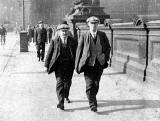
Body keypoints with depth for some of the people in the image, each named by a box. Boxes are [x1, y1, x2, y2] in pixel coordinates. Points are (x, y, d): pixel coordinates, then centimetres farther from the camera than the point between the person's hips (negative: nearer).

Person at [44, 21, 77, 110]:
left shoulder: (73, 41, 3)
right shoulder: (54, 41, 0)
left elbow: (76, 53, 4)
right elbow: (49, 53, 3)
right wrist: (47, 65, 1)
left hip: (69, 65, 2)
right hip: (59, 65, -2)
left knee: (68, 82, 15)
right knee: (60, 82, -9)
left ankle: (66, 96, 42)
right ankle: (61, 102, -9)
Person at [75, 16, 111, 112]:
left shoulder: (102, 35, 4)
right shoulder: (84, 36, -2)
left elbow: (108, 47, 15)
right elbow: (79, 50, 2)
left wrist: (106, 58, 2)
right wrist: (77, 65, 1)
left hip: (99, 64, 3)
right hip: (88, 64, -2)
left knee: (96, 84, 11)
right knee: (89, 85, -9)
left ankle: (92, 98, 34)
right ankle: (92, 104, -2)